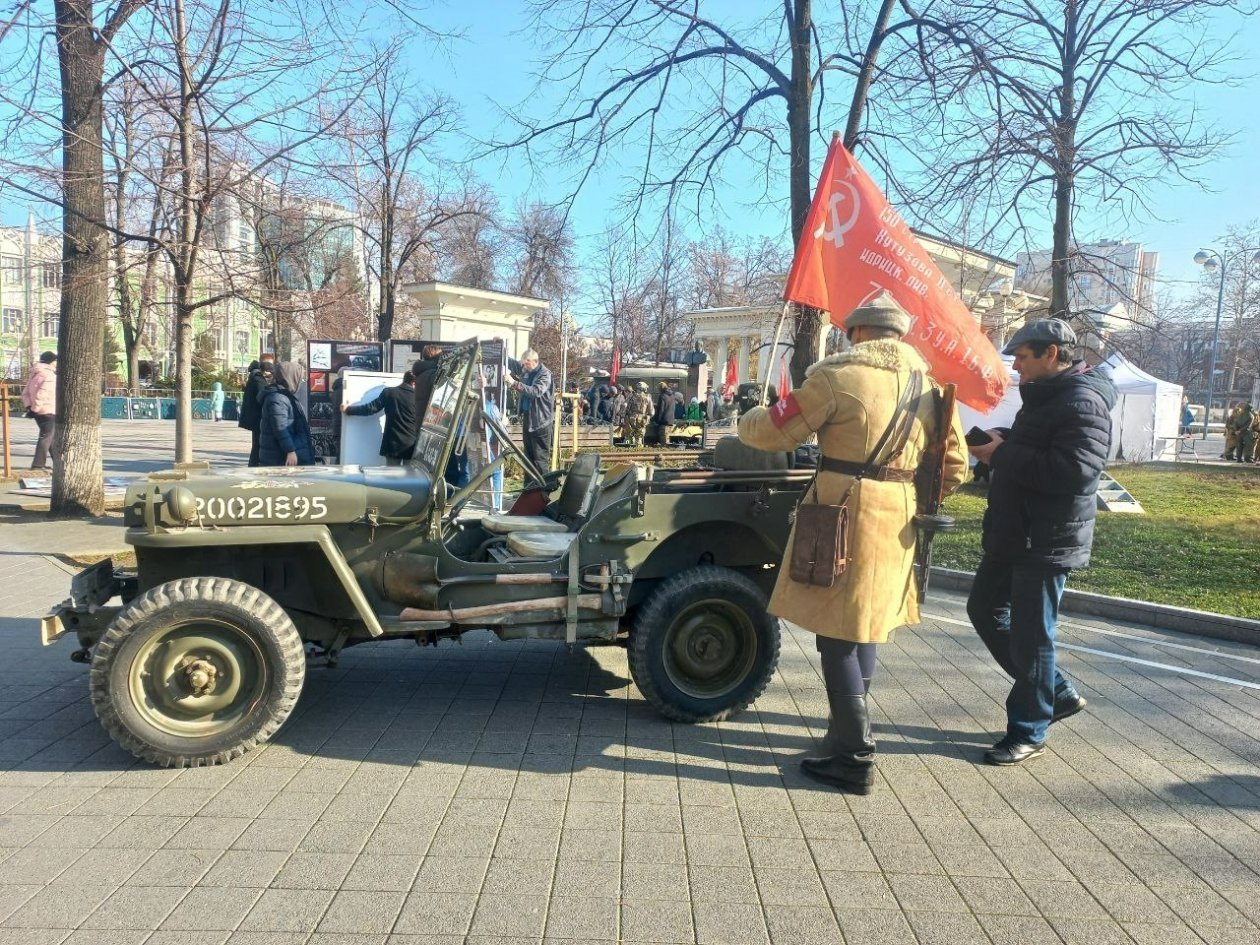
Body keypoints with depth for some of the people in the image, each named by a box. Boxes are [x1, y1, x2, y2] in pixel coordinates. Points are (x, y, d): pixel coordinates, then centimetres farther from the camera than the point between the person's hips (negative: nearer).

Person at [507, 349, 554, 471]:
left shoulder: (545, 374, -15)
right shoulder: (525, 369, 7)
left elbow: (536, 391, -29)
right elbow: (510, 362, 17)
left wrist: (515, 384, -35)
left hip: (540, 420, -8)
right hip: (527, 417, 8)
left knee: (540, 456, -6)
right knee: (528, 454, 15)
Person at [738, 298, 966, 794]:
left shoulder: (839, 376, -9)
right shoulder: (928, 385, 11)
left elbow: (770, 432, -5)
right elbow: (953, 467, 15)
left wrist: (749, 417, 17)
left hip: (845, 517, -7)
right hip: (896, 524, 7)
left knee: (837, 637, 2)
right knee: (864, 628, 19)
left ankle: (854, 759, 6)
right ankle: (847, 734, 31)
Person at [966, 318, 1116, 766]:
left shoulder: (1083, 404, -18)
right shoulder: (1043, 396, 15)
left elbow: (1072, 472, -30)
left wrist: (1002, 454, -22)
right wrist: (997, 449, 3)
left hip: (1047, 541, -11)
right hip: (1014, 535, 11)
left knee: (1030, 635, -2)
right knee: (985, 611, 18)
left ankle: (1028, 732, 14)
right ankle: (1057, 693, 30)